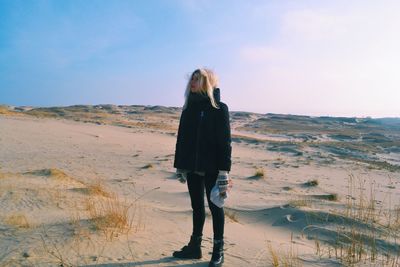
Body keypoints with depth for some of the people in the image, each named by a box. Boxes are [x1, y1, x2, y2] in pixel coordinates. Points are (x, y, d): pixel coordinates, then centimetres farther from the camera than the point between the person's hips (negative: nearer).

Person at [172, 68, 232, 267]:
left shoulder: (219, 108, -8)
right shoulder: (189, 107, 8)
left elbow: (224, 141, -12)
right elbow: (182, 138, 10)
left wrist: (224, 171, -17)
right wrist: (179, 165, 10)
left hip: (211, 167, -5)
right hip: (192, 166, 5)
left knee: (215, 206, 8)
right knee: (197, 206, 16)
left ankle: (218, 251, 23)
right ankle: (195, 246, 30)